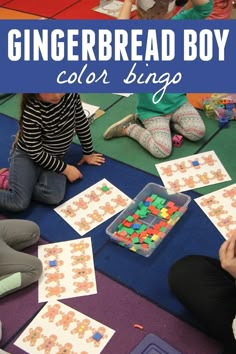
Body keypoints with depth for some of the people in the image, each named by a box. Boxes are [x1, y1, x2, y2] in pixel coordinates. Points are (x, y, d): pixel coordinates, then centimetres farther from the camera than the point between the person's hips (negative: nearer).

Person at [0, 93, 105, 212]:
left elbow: (81, 121, 3)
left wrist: (88, 152, 11)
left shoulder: (71, 94, -14)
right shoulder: (31, 113, -28)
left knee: (54, 196, -25)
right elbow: (36, 154, -21)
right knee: (19, 203, -27)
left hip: (54, 157, 5)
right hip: (27, 155, -5)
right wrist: (65, 169, -15)